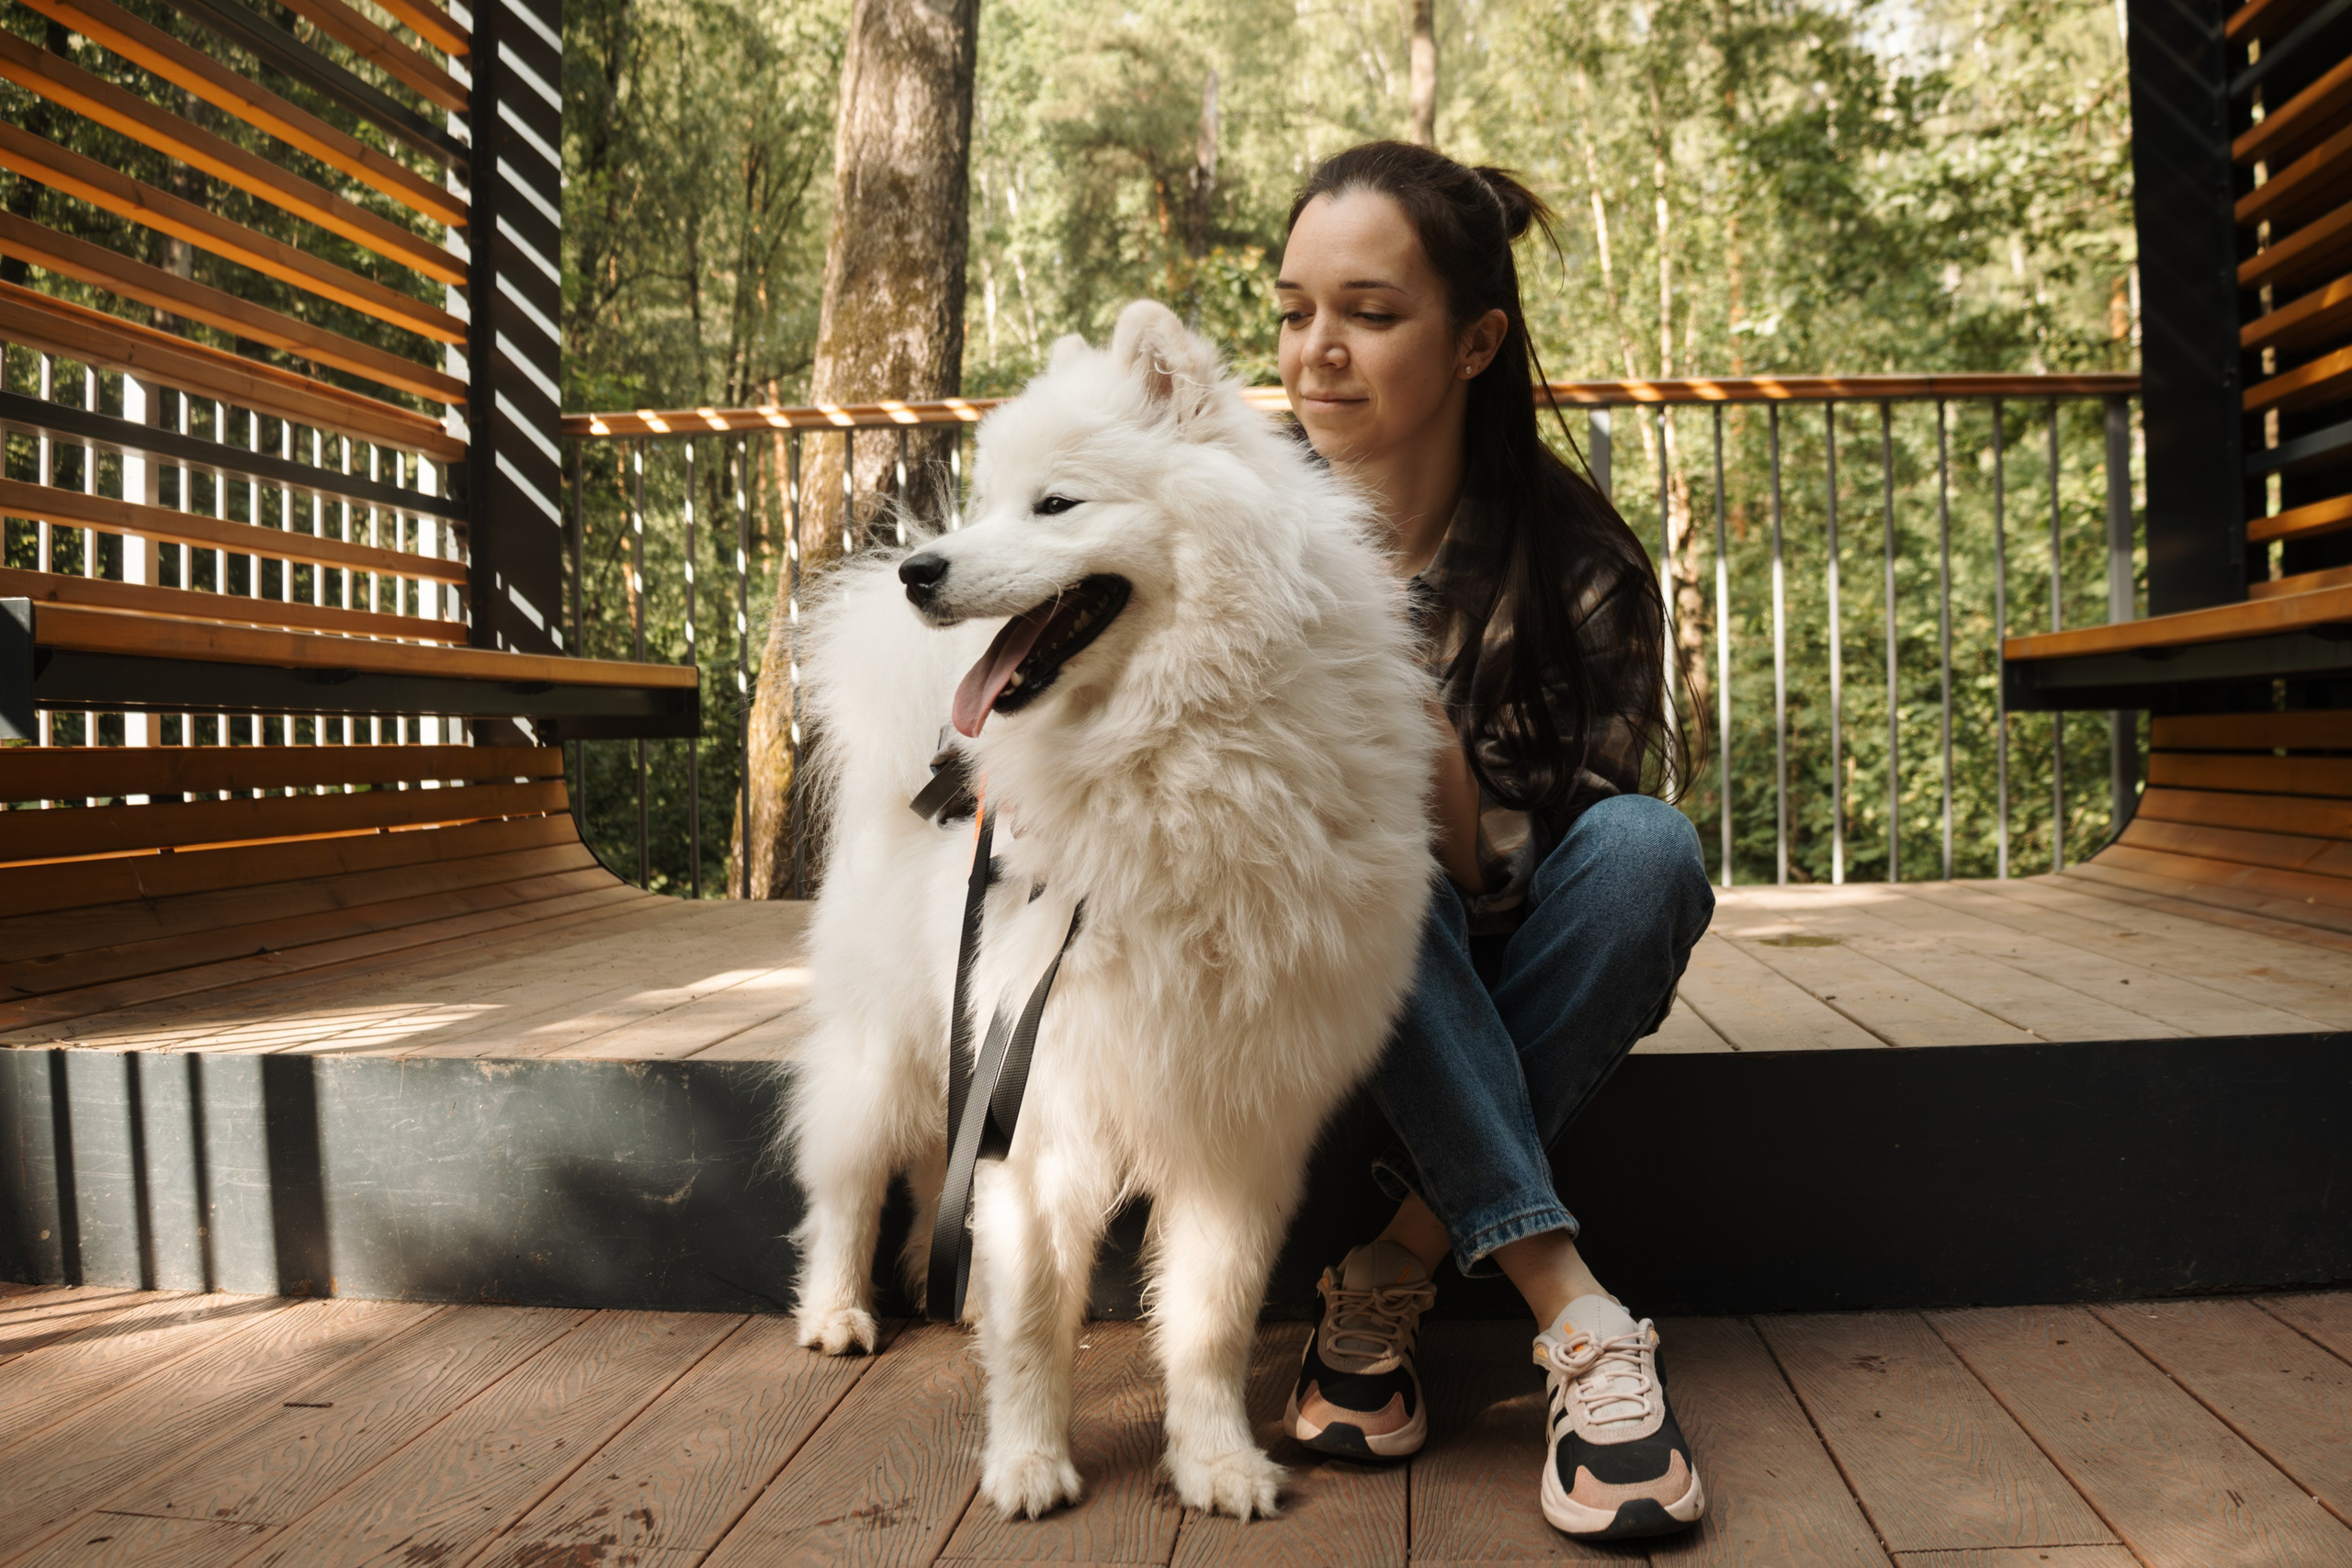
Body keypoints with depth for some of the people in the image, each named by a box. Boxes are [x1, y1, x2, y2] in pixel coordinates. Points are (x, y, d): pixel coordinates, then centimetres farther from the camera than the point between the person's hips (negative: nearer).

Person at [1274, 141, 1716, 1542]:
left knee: (1646, 847, -28)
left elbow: (1504, 883, -15)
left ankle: (1394, 1271, -22)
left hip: (1509, 1021, 1)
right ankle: (1573, 1313, -31)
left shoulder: (1579, 568, -15)